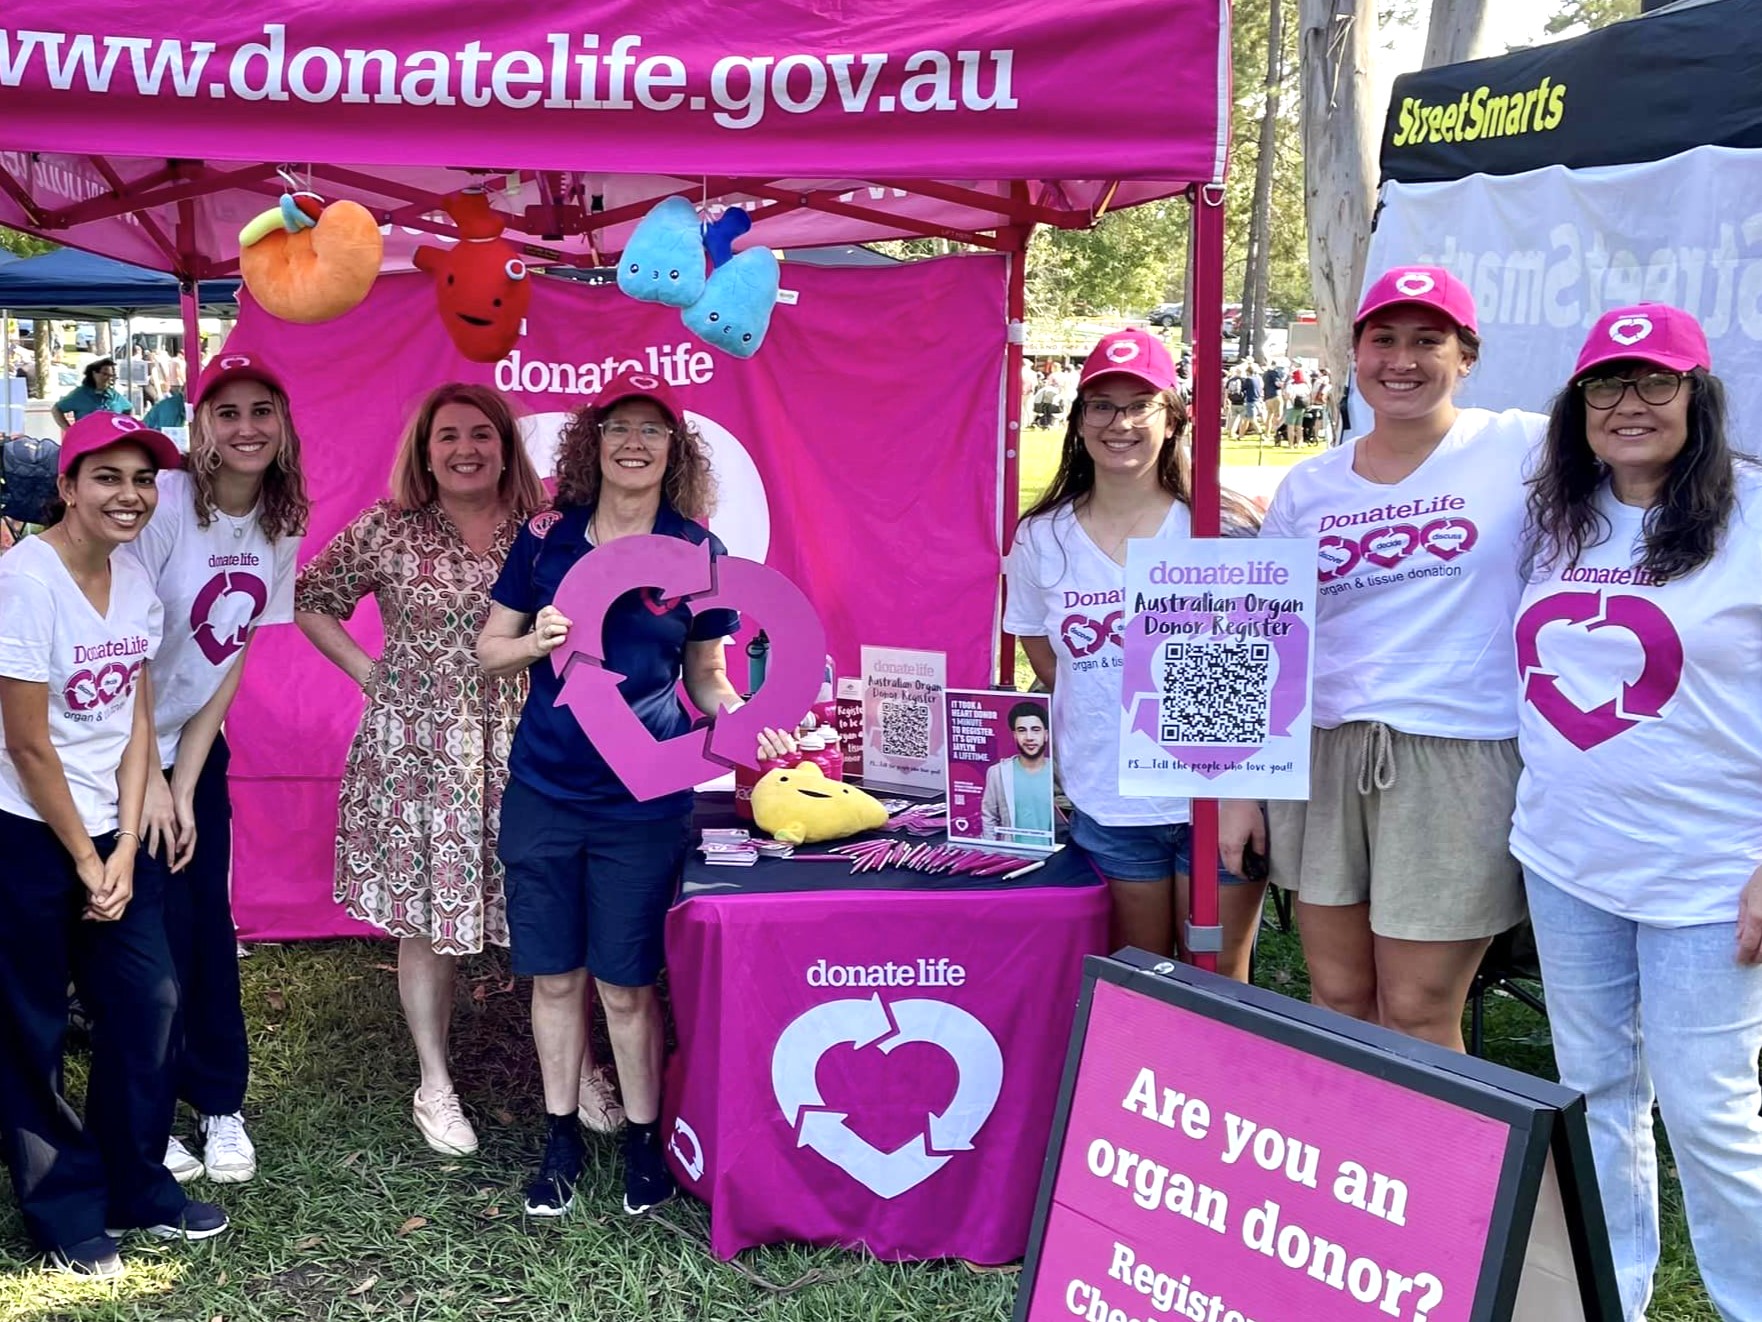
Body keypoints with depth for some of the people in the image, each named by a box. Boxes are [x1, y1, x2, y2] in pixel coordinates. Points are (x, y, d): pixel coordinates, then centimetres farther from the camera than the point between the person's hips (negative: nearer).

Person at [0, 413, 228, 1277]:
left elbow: (136, 723, 4)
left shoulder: (137, 584, 2)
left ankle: (138, 1188, 24)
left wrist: (123, 852, -1)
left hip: (107, 829, 7)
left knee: (149, 1000, 8)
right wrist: (86, 861, -9)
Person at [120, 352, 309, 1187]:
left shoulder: (281, 526, -3)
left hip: (199, 751, 5)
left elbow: (234, 663, -1)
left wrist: (185, 783, -5)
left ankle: (220, 1105, 20)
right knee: (158, 930, -4)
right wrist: (148, 778, -19)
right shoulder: (166, 503, -21)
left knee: (209, 925, 5)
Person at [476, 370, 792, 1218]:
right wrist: (537, 641, -15)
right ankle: (560, 1139, 26)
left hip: (642, 802, -2)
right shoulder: (547, 536, 1)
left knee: (627, 986, 4)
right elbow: (489, 650, 6)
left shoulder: (696, 551, -1)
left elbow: (708, 680, 6)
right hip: (542, 791, 2)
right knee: (553, 977, 10)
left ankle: (643, 1140, 23)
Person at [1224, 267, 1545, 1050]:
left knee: (1416, 1015, 2)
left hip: (1459, 759, -4)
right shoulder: (1309, 487, 9)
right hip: (1323, 755, 4)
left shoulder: (1520, 451, -2)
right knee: (1336, 998, 12)